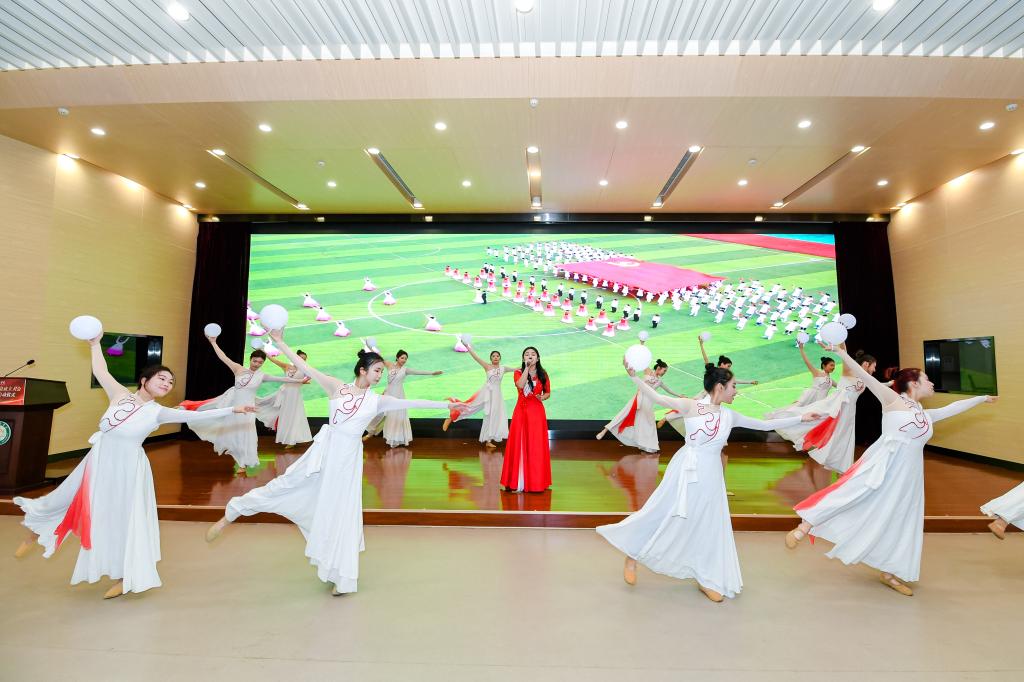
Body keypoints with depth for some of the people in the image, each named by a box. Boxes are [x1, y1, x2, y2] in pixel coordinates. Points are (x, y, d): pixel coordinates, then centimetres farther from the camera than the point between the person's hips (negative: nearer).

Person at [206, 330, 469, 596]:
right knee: (285, 484, 3)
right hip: (324, 450, 0)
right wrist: (279, 342, -5)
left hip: (348, 457, 1)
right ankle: (229, 515, 30)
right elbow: (305, 367, -2)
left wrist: (447, 404, -7)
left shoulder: (378, 400, 0)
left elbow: (412, 403, -4)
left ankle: (341, 576, 22)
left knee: (340, 510, 7)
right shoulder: (337, 387, -2)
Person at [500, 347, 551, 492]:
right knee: (519, 445, 0)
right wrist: (527, 368, -16)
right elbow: (520, 385, -19)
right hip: (521, 412, 0)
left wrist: (542, 397, -8)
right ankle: (518, 481, 8)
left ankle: (536, 481, 13)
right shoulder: (518, 372, 2)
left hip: (537, 413, 1)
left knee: (536, 446, 3)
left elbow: (548, 393, 13)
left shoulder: (543, 375, 5)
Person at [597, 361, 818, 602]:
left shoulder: (730, 416, 5)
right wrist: (633, 375, -27)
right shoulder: (691, 406, -11)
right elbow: (656, 397, -17)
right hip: (686, 471, -5)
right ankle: (632, 555, 25)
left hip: (710, 476, 5)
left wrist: (801, 418, 16)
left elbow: (765, 425, 14)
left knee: (708, 526, 13)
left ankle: (705, 580, 31)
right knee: (661, 514, 3)